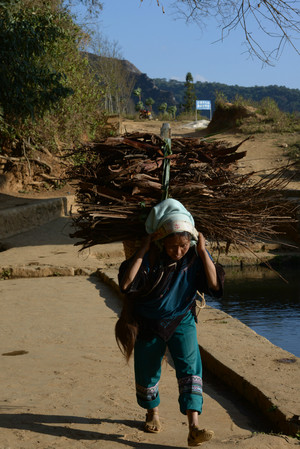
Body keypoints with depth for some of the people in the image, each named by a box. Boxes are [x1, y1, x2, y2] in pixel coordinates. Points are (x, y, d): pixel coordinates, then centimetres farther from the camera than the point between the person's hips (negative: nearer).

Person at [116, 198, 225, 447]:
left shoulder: (196, 256, -15)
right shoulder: (151, 256, -21)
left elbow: (215, 286, -24)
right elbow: (126, 284, -33)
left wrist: (203, 252, -29)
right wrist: (142, 250, -35)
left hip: (181, 321, 0)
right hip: (149, 322, 0)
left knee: (190, 367, -17)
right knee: (147, 372, 12)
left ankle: (194, 428, -20)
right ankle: (152, 412, 42)